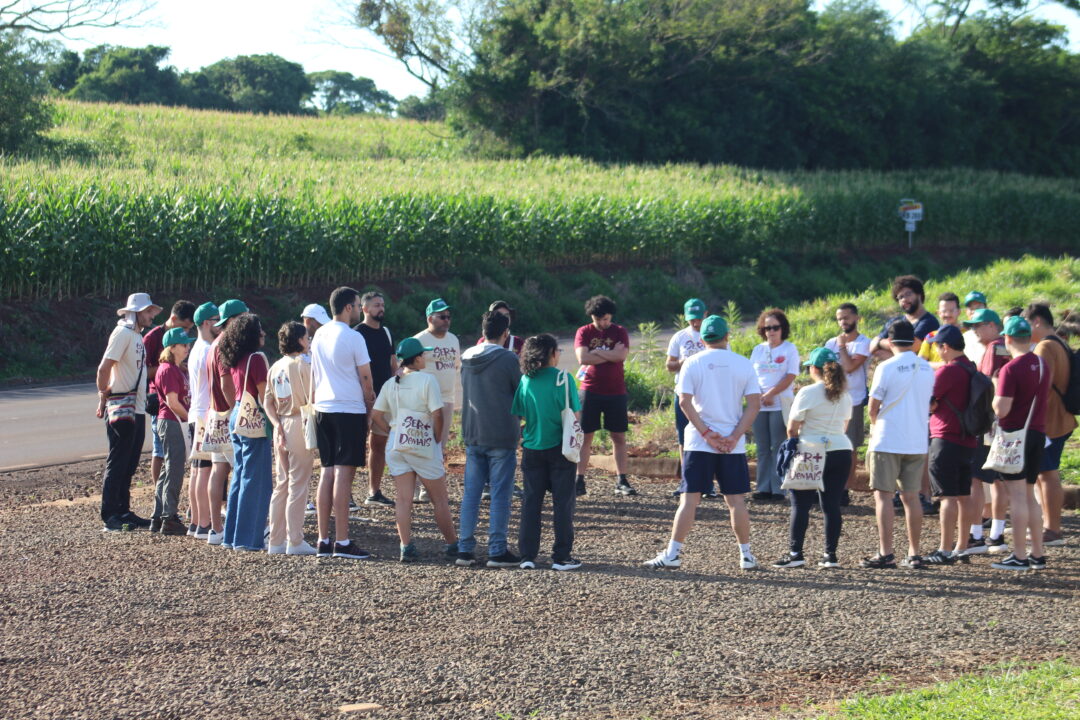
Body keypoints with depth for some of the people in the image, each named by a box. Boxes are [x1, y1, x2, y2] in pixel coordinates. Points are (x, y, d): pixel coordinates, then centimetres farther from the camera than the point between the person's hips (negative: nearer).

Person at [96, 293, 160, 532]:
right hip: (122, 409, -9)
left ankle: (124, 512, 20)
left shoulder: (137, 335, 16)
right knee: (117, 463, -6)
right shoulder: (123, 333, -12)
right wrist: (103, 397, -13)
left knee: (129, 465, 13)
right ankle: (109, 517, -3)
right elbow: (104, 368, -19)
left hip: (137, 410, 9)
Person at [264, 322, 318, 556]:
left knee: (281, 484, 12)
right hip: (300, 424, -7)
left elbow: (267, 402, 7)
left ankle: (276, 541, 14)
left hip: (282, 427, 7)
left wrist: (277, 425, 1)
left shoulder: (276, 367, 11)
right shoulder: (303, 365, -10)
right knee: (298, 484, -3)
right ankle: (295, 541, -3)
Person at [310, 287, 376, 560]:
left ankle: (323, 541, 9)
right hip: (350, 410, -7)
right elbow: (366, 379, -7)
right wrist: (371, 404, 6)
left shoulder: (319, 335, 10)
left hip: (323, 409, 7)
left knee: (327, 472, 10)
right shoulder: (352, 338, -10)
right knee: (344, 473, -7)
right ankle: (342, 542, -8)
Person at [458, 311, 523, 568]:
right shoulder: (507, 359, -11)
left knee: (470, 494, 9)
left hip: (472, 435, 5)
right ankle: (497, 551, 1)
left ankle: (465, 549, 8)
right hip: (502, 437, -5)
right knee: (500, 495, 0)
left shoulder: (467, 358, 7)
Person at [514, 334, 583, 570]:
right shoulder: (562, 378, -11)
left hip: (532, 449, 4)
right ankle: (562, 556, 7)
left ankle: (527, 556, 7)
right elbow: (575, 414, -11)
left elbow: (517, 414, 6)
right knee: (563, 502, 5)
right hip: (559, 447, -4)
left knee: (531, 502, 9)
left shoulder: (525, 380, 0)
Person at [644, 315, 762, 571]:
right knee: (736, 500, 9)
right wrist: (734, 437, -6)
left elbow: (684, 401, -9)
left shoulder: (693, 363, 0)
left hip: (699, 444, -1)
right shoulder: (743, 364, 3)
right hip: (733, 444, 1)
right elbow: (755, 404, -3)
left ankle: (673, 553, -4)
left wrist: (707, 433, -8)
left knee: (689, 498, -1)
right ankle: (746, 555, 13)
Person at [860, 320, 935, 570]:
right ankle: (914, 554, 10)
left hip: (888, 440, -5)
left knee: (883, 495, -1)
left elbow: (873, 408, -5)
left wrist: (875, 427, 14)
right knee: (911, 496, 10)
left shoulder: (887, 368, -9)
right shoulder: (926, 368, 7)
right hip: (917, 441, 5)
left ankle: (885, 553, -6)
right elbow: (928, 403, 14)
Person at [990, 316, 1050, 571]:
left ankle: (1020, 556, -5)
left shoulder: (1011, 369, -16)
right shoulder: (1043, 365, 9)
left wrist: (995, 393, -2)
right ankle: (1038, 554, 16)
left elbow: (1002, 409, -20)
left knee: (1017, 495, -5)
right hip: (1038, 433, 7)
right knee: (1029, 495, 15)